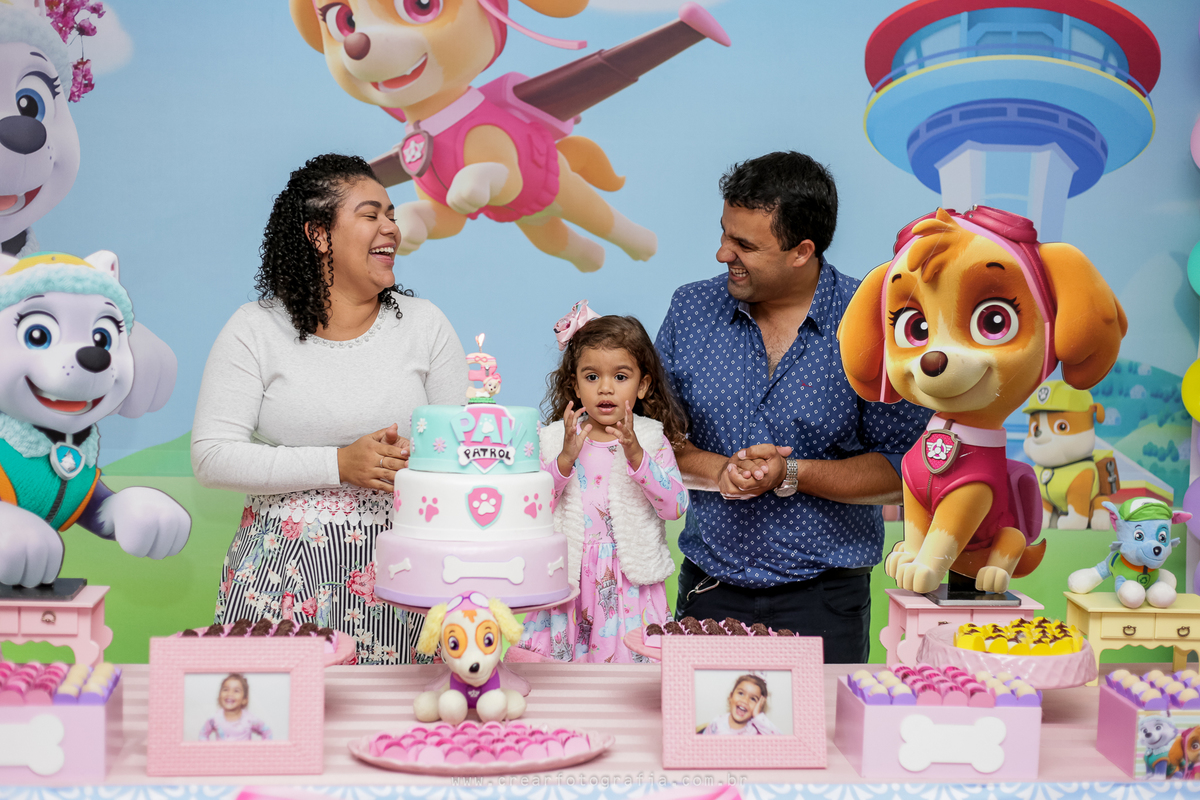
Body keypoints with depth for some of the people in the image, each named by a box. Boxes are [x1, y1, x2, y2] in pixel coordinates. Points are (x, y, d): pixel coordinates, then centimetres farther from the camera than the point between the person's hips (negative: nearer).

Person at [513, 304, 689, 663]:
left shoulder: (651, 438, 1)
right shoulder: (555, 438, 4)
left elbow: (675, 506, -10)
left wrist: (636, 456, -21)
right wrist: (565, 458, -16)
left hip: (630, 581, -1)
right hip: (569, 577, 1)